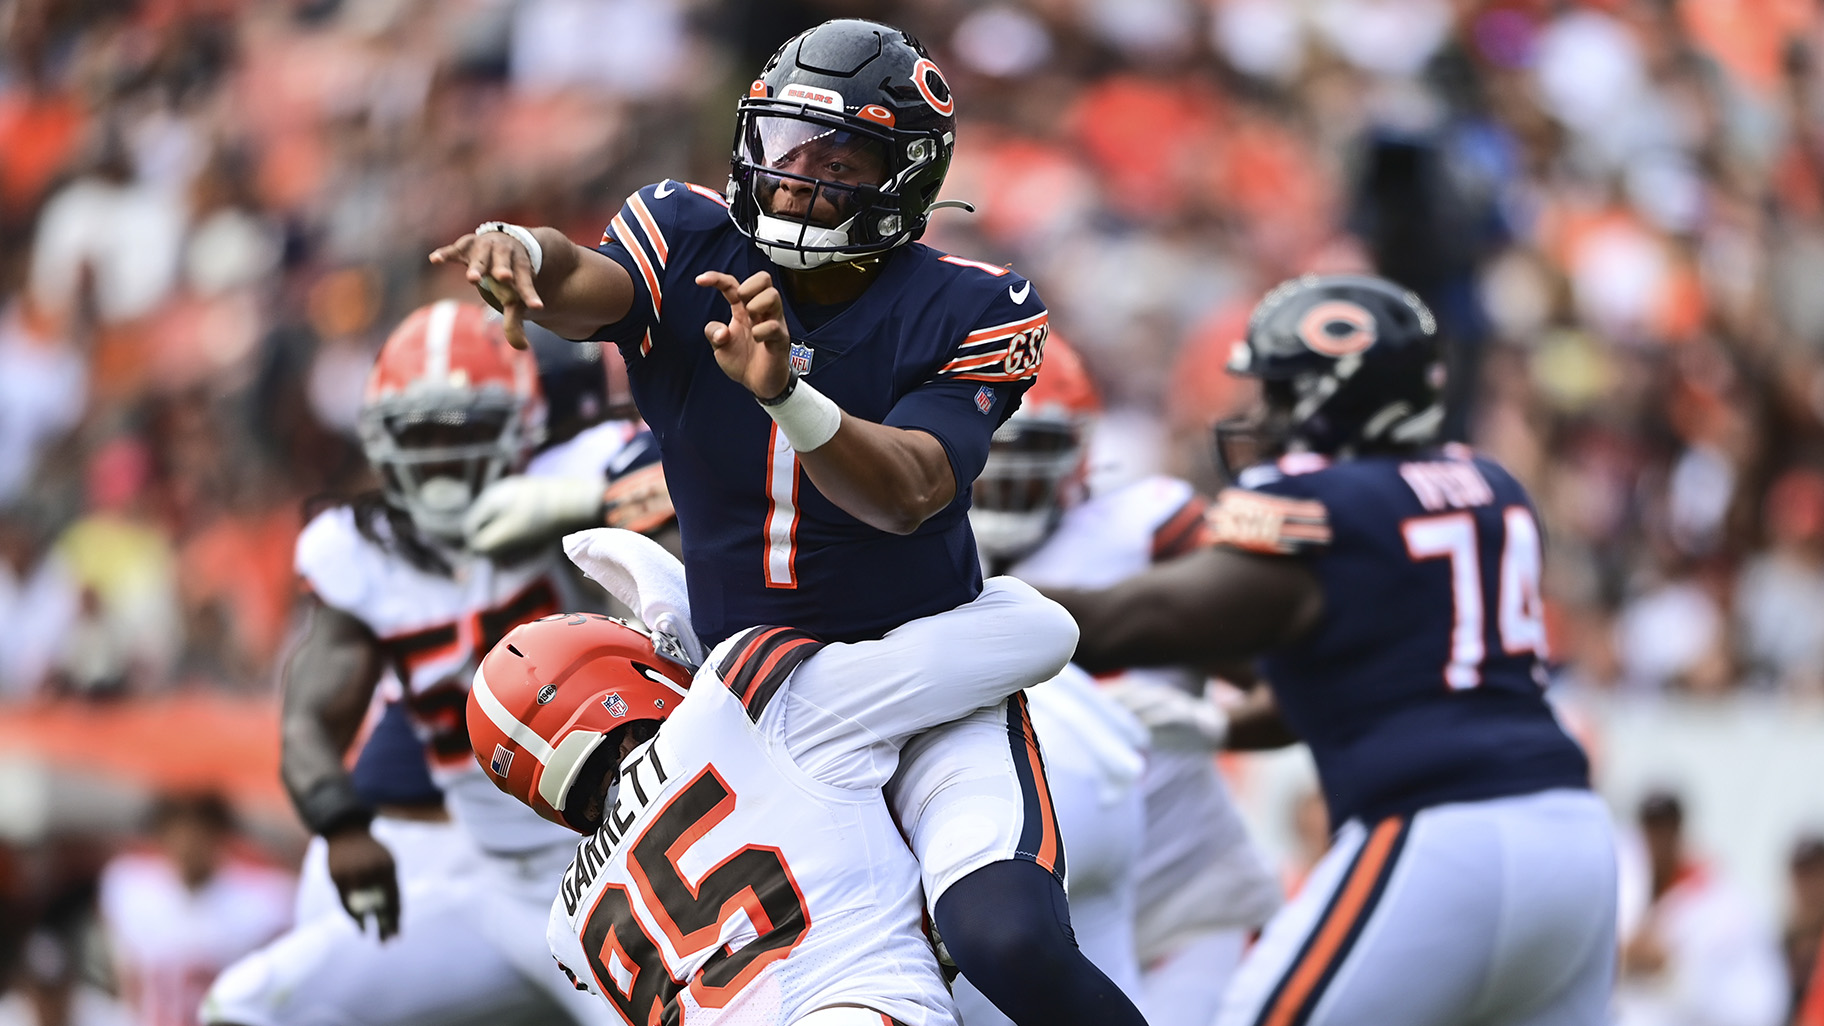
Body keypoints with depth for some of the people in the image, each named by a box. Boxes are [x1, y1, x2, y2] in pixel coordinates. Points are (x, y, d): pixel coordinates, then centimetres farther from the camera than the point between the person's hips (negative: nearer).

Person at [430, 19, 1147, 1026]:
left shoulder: (964, 311, -12)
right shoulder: (695, 248, -5)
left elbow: (907, 495, -27)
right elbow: (587, 287, -26)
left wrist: (785, 394, -45)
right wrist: (526, 254, -50)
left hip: (924, 687, -4)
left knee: (1010, 943, -26)